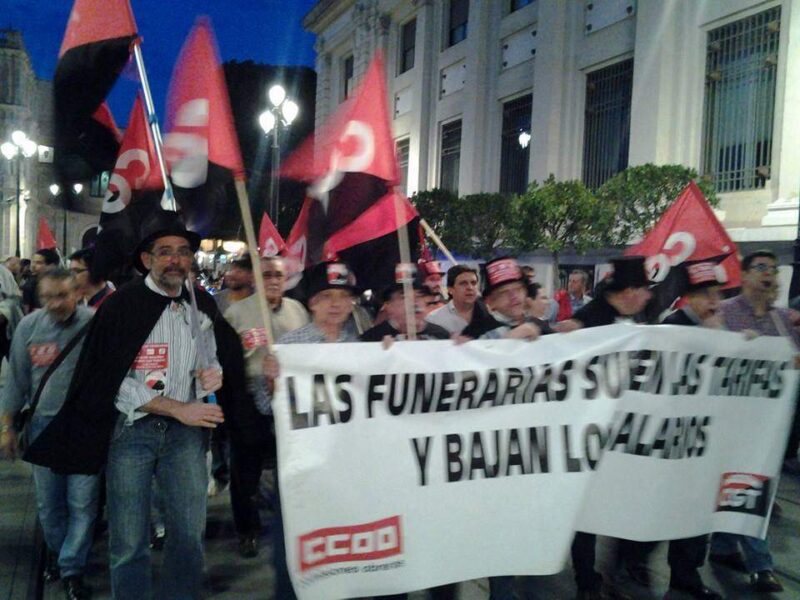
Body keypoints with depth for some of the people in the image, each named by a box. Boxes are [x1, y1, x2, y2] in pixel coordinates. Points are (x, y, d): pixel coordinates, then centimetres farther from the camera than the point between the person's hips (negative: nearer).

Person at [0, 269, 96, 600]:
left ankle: (72, 570, 19)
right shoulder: (29, 327, -1)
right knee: (48, 502, 15)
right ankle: (56, 552, 41)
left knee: (82, 503, 2)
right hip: (43, 423, 3)